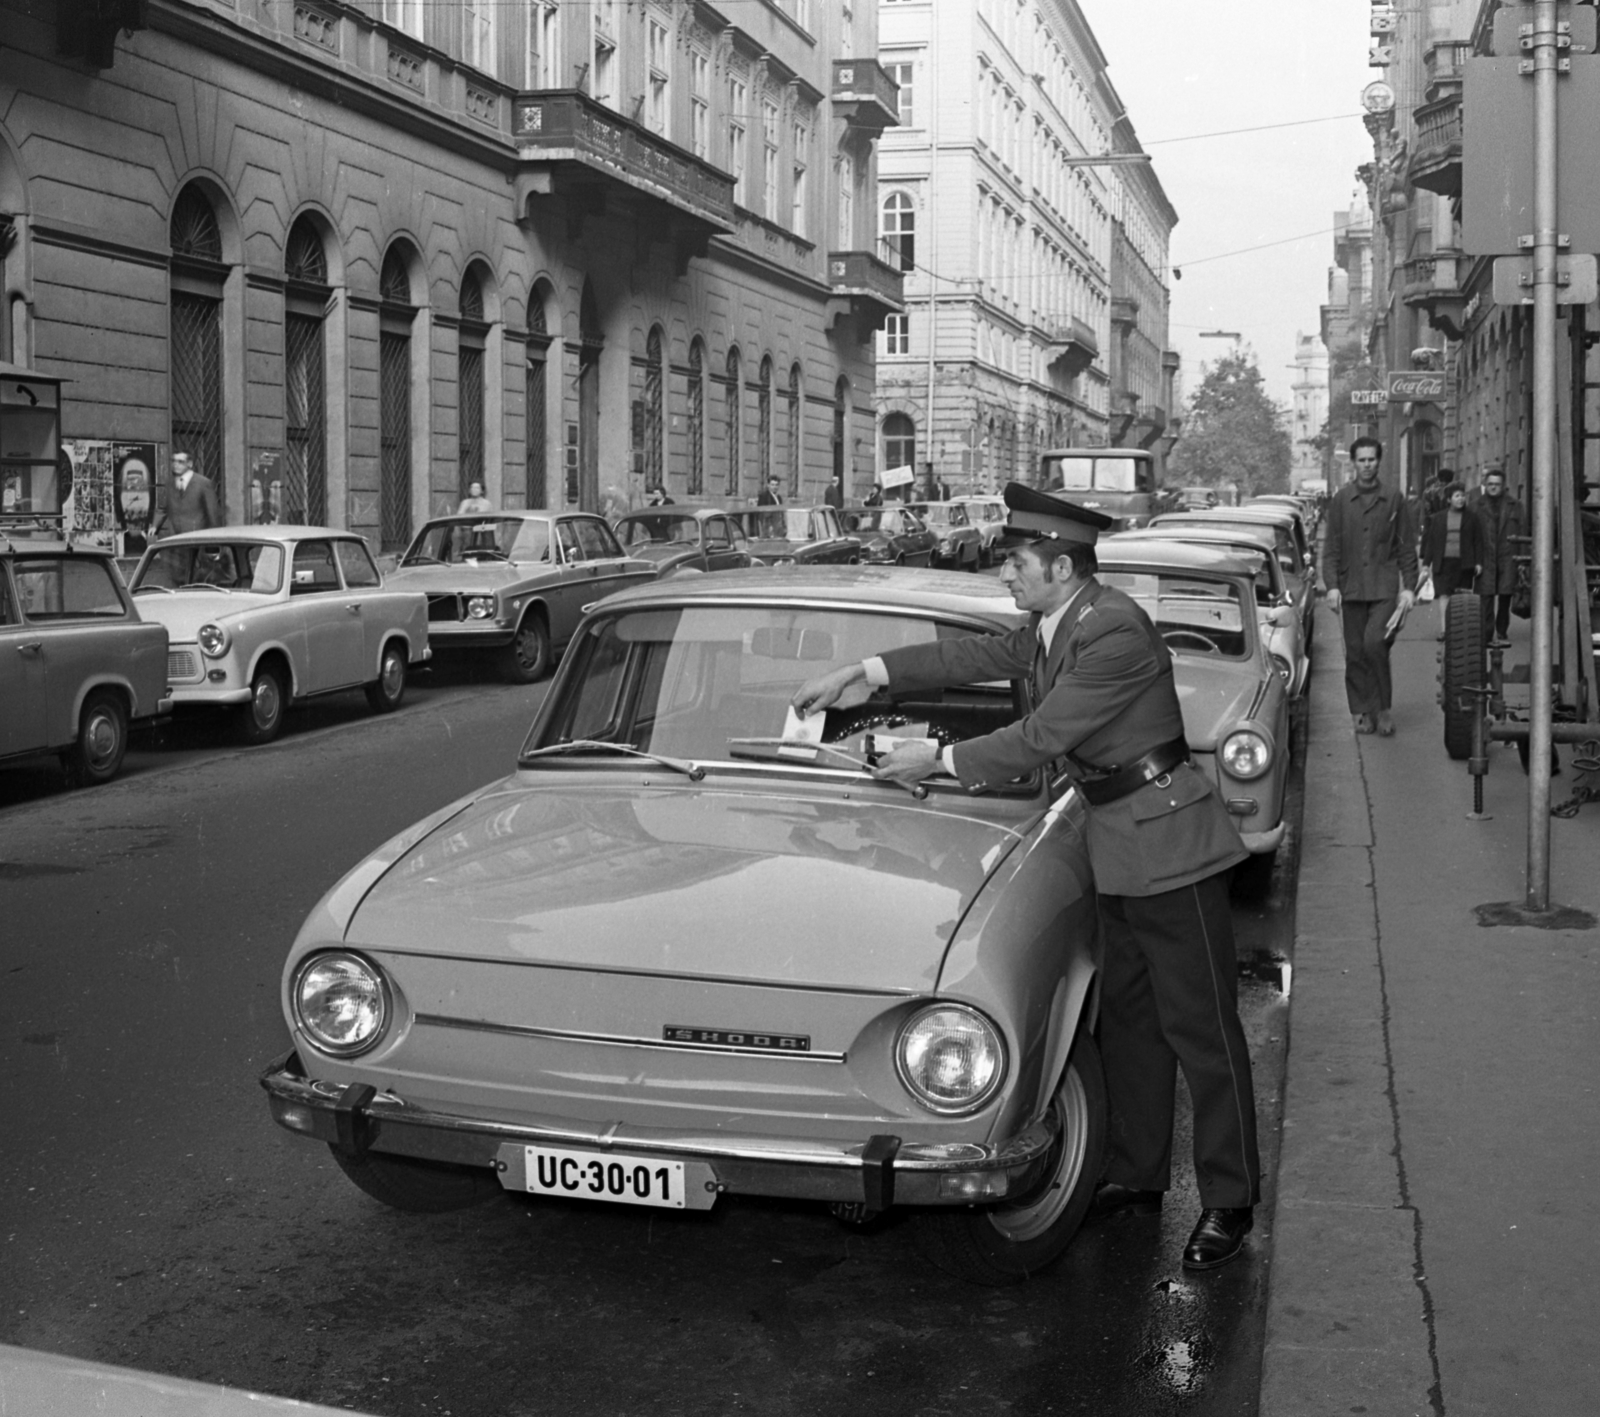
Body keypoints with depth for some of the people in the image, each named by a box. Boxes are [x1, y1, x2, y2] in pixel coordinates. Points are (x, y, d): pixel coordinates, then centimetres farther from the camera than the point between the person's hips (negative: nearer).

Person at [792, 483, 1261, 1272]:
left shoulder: (1113, 633, -23)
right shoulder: (1052, 628, 7)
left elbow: (1042, 738, -23)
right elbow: (974, 655, 14)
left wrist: (941, 762, -14)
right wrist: (860, 673, 10)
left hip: (1166, 845, -10)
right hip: (1117, 851, 10)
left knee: (1199, 1026, -2)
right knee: (1128, 1021, 16)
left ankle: (1229, 1202, 7)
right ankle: (1137, 1178, 27)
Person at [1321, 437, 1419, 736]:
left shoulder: (1394, 500, 5)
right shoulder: (1341, 500, 6)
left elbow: (1407, 548, 8)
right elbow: (1331, 546, 4)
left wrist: (1409, 587, 1)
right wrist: (1331, 585, -5)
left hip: (1385, 587, -2)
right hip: (1351, 586, 2)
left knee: (1374, 642, -17)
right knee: (1355, 652, 3)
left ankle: (1383, 708, -2)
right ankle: (1362, 712, 13)